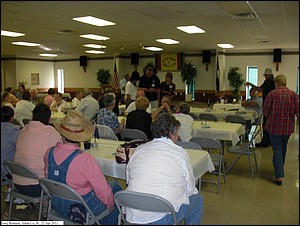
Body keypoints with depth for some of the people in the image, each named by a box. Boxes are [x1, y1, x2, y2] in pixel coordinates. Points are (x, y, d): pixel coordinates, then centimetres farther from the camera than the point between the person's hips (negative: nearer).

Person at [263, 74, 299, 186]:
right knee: (283, 148, 22)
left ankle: (279, 176, -7)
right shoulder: (293, 94, -2)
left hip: (274, 126, -4)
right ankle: (280, 168, 42)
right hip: (288, 127, 4)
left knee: (277, 149, 0)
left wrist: (270, 117, 14)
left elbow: (265, 110, -6)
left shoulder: (272, 94, -11)